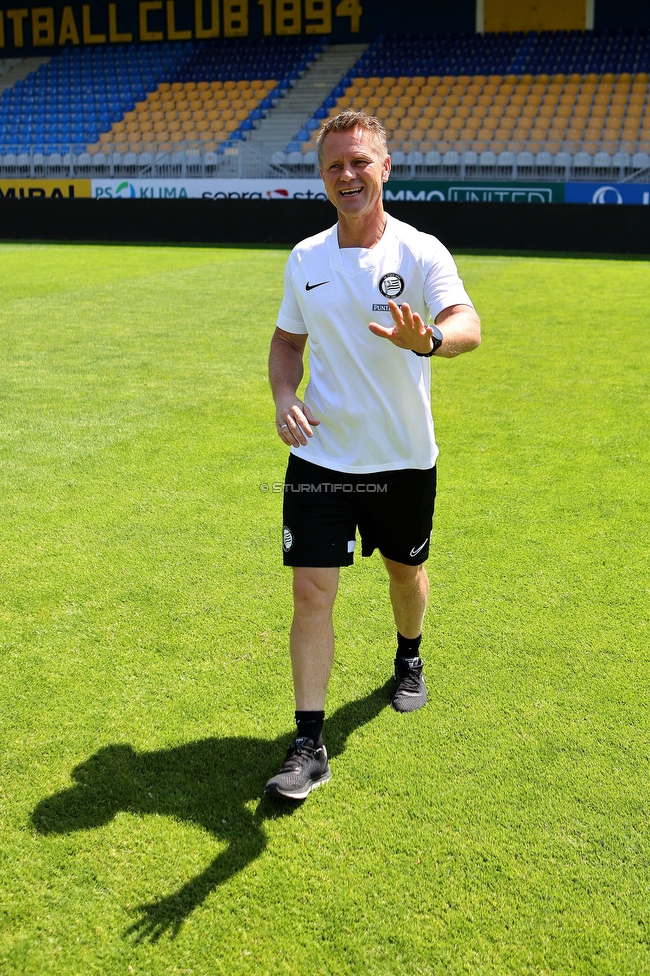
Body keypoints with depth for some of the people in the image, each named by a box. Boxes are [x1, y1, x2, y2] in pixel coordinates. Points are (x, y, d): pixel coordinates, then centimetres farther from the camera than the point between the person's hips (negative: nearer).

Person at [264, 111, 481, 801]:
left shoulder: (420, 252, -10)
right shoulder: (305, 259, 3)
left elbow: (468, 325, -27)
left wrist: (429, 339, -51)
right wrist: (284, 399, -5)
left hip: (404, 458, -1)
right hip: (321, 454, 2)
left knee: (406, 570, 18)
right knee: (311, 592, -6)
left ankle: (408, 659, 51)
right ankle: (309, 745, 4)